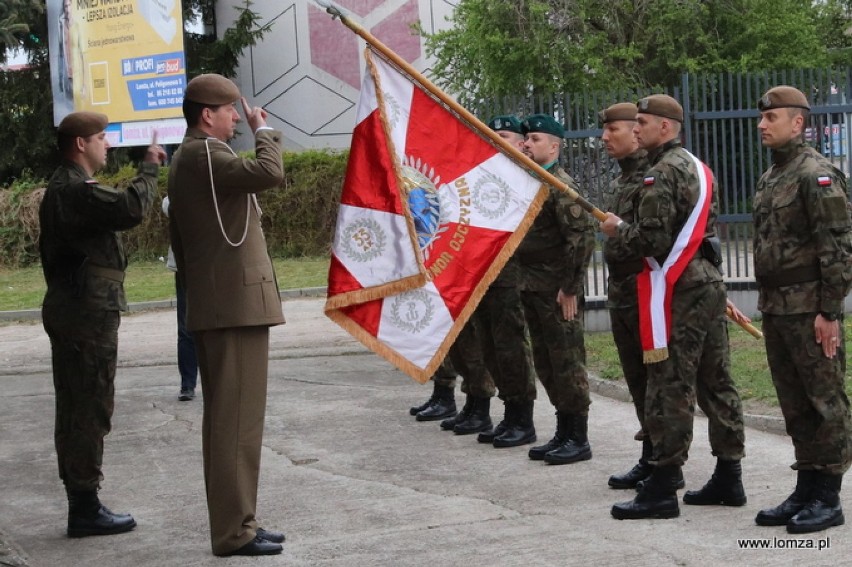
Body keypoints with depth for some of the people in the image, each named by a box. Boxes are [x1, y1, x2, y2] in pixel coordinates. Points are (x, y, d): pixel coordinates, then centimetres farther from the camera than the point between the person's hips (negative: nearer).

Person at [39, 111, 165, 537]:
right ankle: (85, 508, -2)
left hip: (66, 310, 11)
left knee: (74, 409, 13)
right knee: (91, 410, -6)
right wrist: (149, 167, -17)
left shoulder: (58, 190, 17)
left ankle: (80, 502, 19)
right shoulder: (79, 191, -16)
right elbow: (132, 208, -31)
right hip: (89, 314, -11)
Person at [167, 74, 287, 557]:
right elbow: (269, 173, -30)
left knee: (225, 417, 14)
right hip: (237, 304, -11)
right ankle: (234, 531, -4)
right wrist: (264, 130, -12)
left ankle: (234, 522, 21)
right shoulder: (207, 155, -13)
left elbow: (179, 240, 23)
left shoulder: (185, 158, 19)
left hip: (210, 306, 11)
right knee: (239, 418, -7)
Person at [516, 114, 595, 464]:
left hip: (557, 290, -9)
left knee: (567, 363, -3)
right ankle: (563, 433, 22)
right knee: (545, 364, 13)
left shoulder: (561, 185, -12)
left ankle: (578, 439, 3)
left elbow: (582, 237, -19)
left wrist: (570, 287, -20)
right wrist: (524, 284, 16)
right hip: (533, 288, 9)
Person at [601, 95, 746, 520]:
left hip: (678, 292, -10)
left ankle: (662, 490, -5)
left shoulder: (662, 173, -13)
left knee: (670, 389, -7)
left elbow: (651, 240, -20)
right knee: (716, 383, 11)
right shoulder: (699, 168, 18)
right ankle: (728, 478, 16)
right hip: (710, 282, 10)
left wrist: (617, 229, -2)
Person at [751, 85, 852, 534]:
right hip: (776, 308, 9)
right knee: (795, 404, 12)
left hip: (810, 309, -9)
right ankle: (806, 490, 20)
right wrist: (768, 305, 18)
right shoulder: (769, 178, 16)